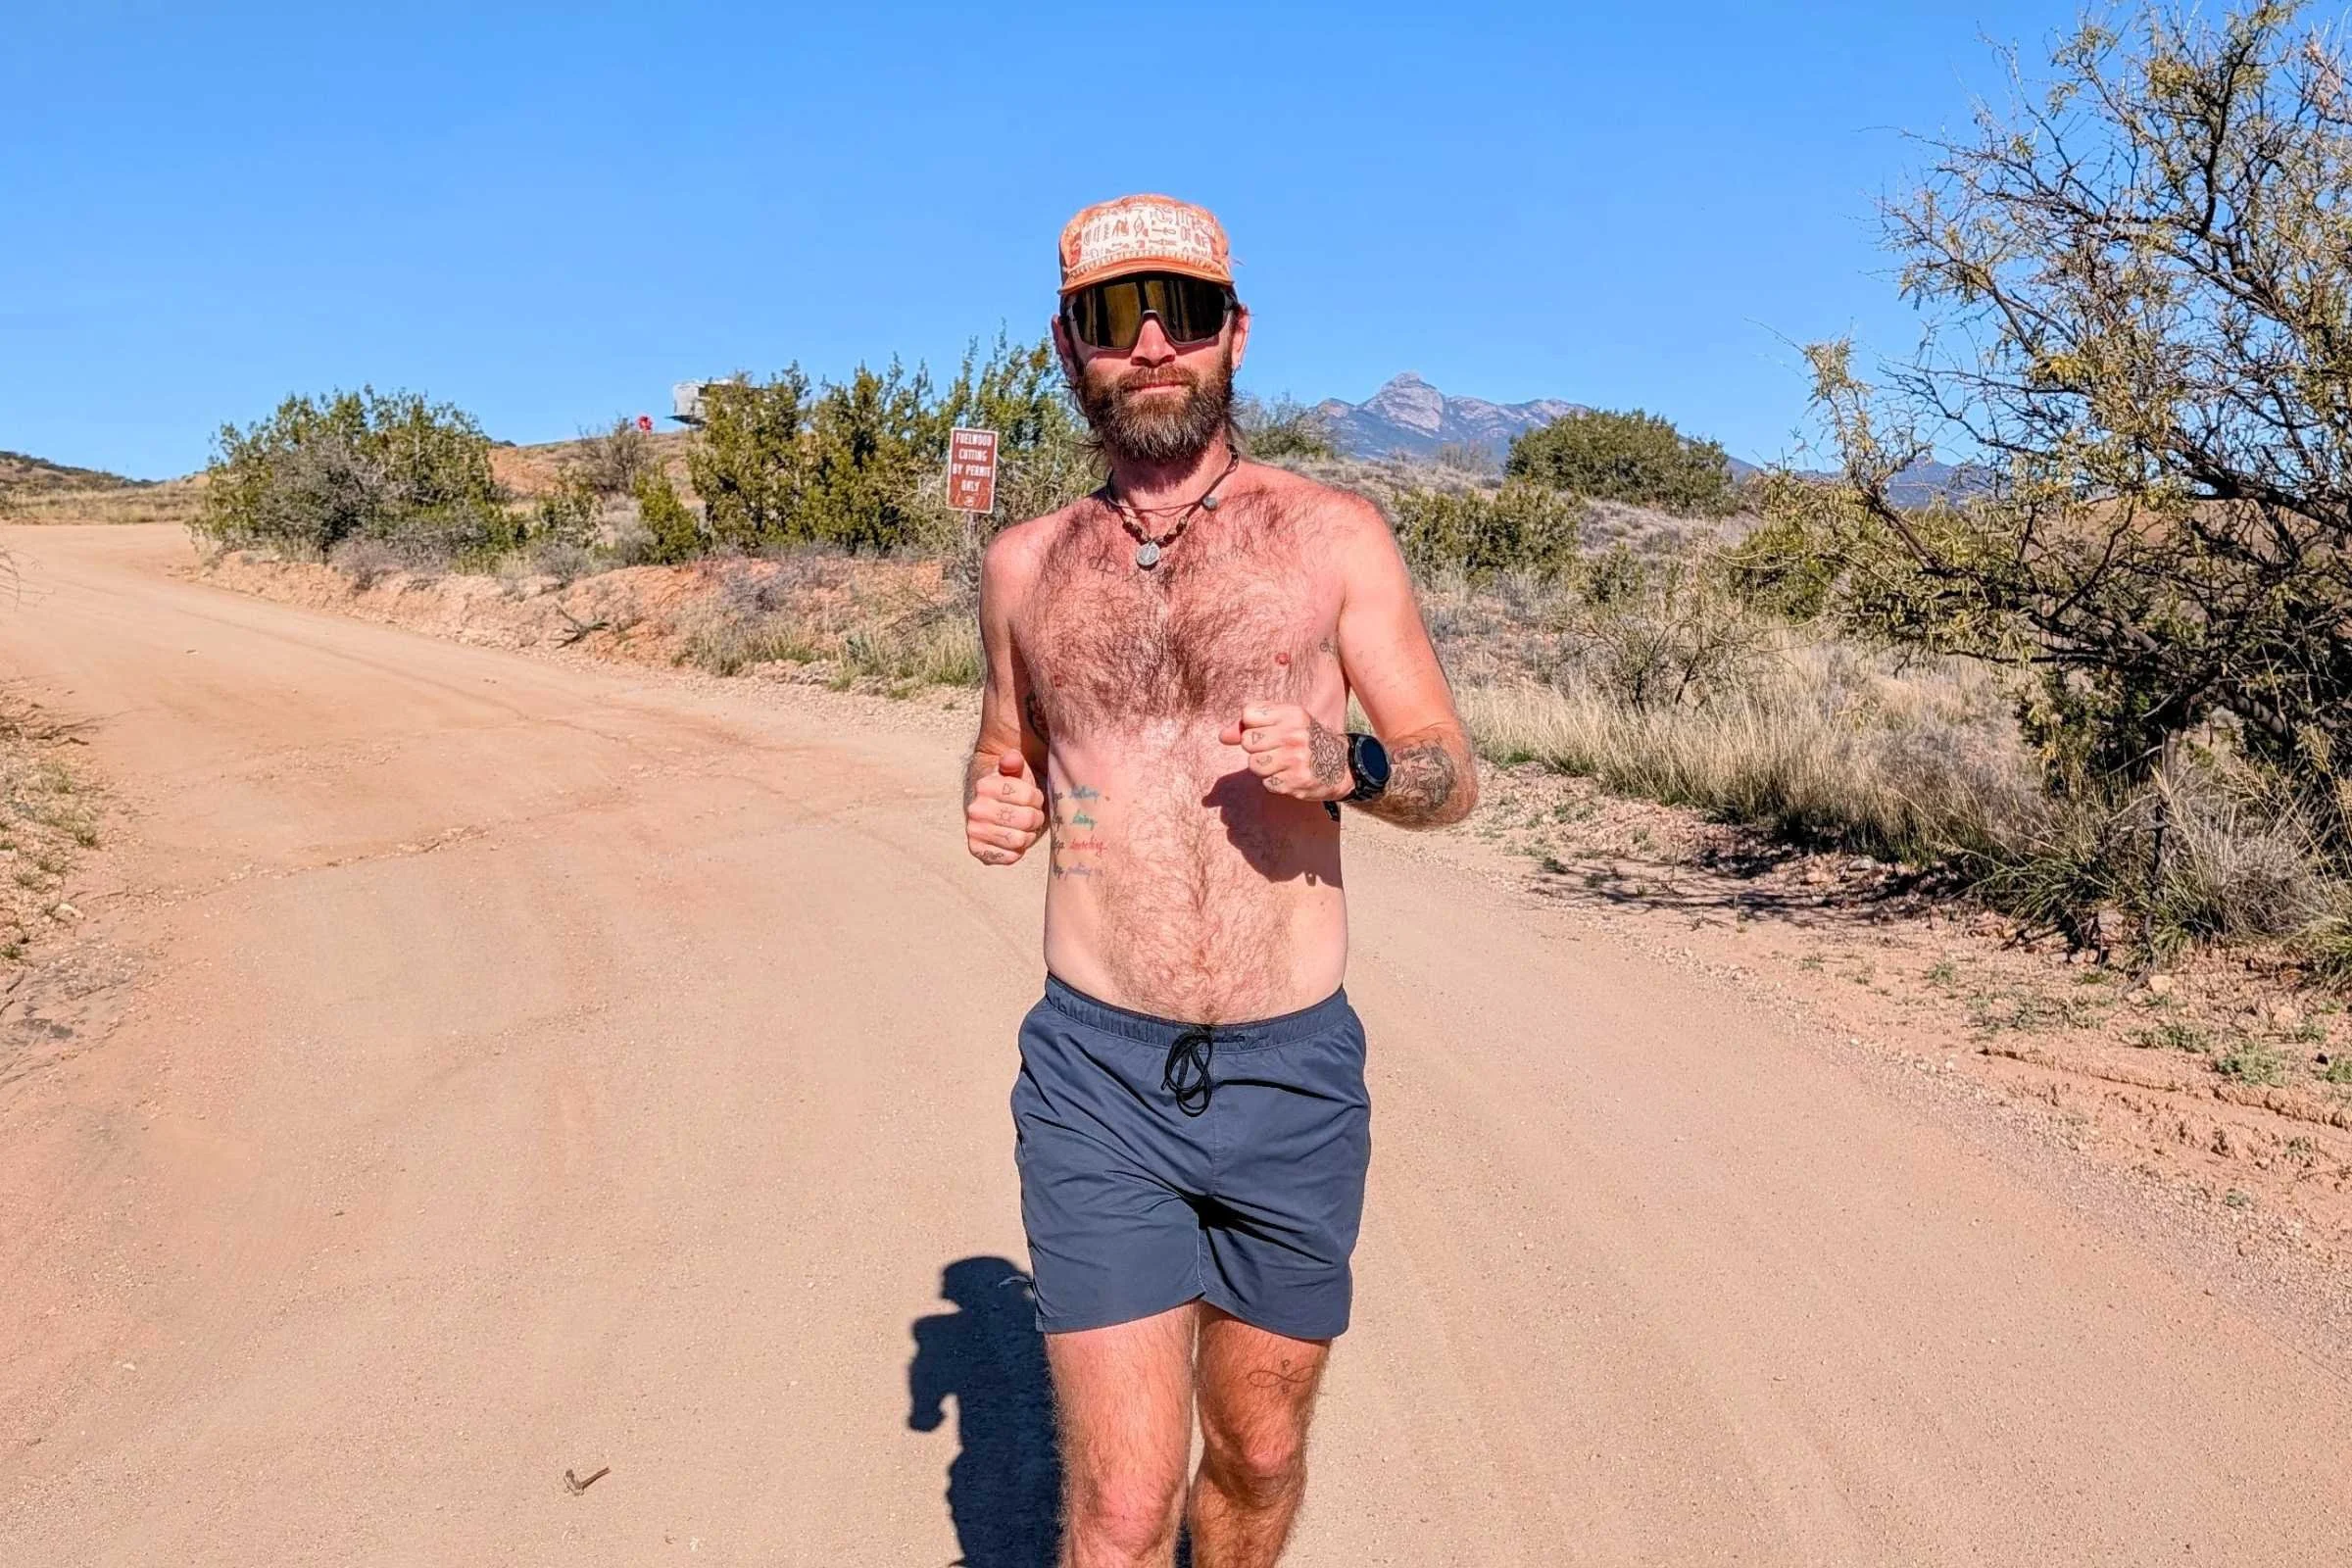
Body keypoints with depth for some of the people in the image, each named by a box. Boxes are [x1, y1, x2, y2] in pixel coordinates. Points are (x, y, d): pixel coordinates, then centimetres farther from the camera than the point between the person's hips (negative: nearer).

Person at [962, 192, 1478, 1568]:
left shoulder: (1334, 537, 0)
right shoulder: (1027, 565, 6)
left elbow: (1454, 774, 2)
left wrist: (1346, 764, -20)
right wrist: (994, 808, -3)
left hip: (1295, 1072, 0)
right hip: (1095, 1074, 0)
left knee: (1259, 1456, 18)